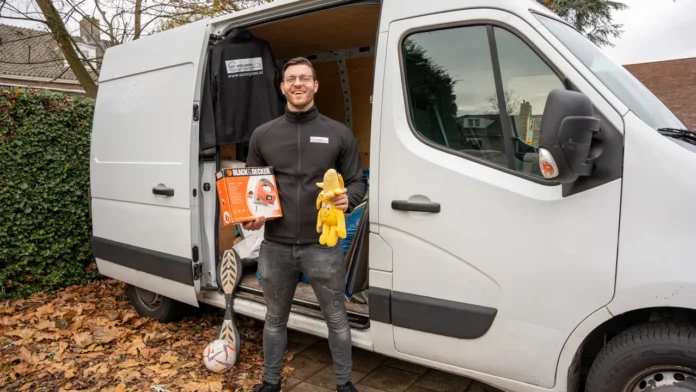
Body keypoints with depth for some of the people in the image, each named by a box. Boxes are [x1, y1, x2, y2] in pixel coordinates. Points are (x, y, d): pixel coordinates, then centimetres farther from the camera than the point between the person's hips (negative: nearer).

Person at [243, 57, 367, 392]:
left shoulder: (339, 134, 1)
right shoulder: (262, 135, 6)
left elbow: (358, 181, 5)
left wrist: (348, 200, -17)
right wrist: (250, 216, -6)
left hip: (323, 246, -1)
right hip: (275, 246, 2)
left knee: (336, 319, 13)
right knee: (275, 320, 19)